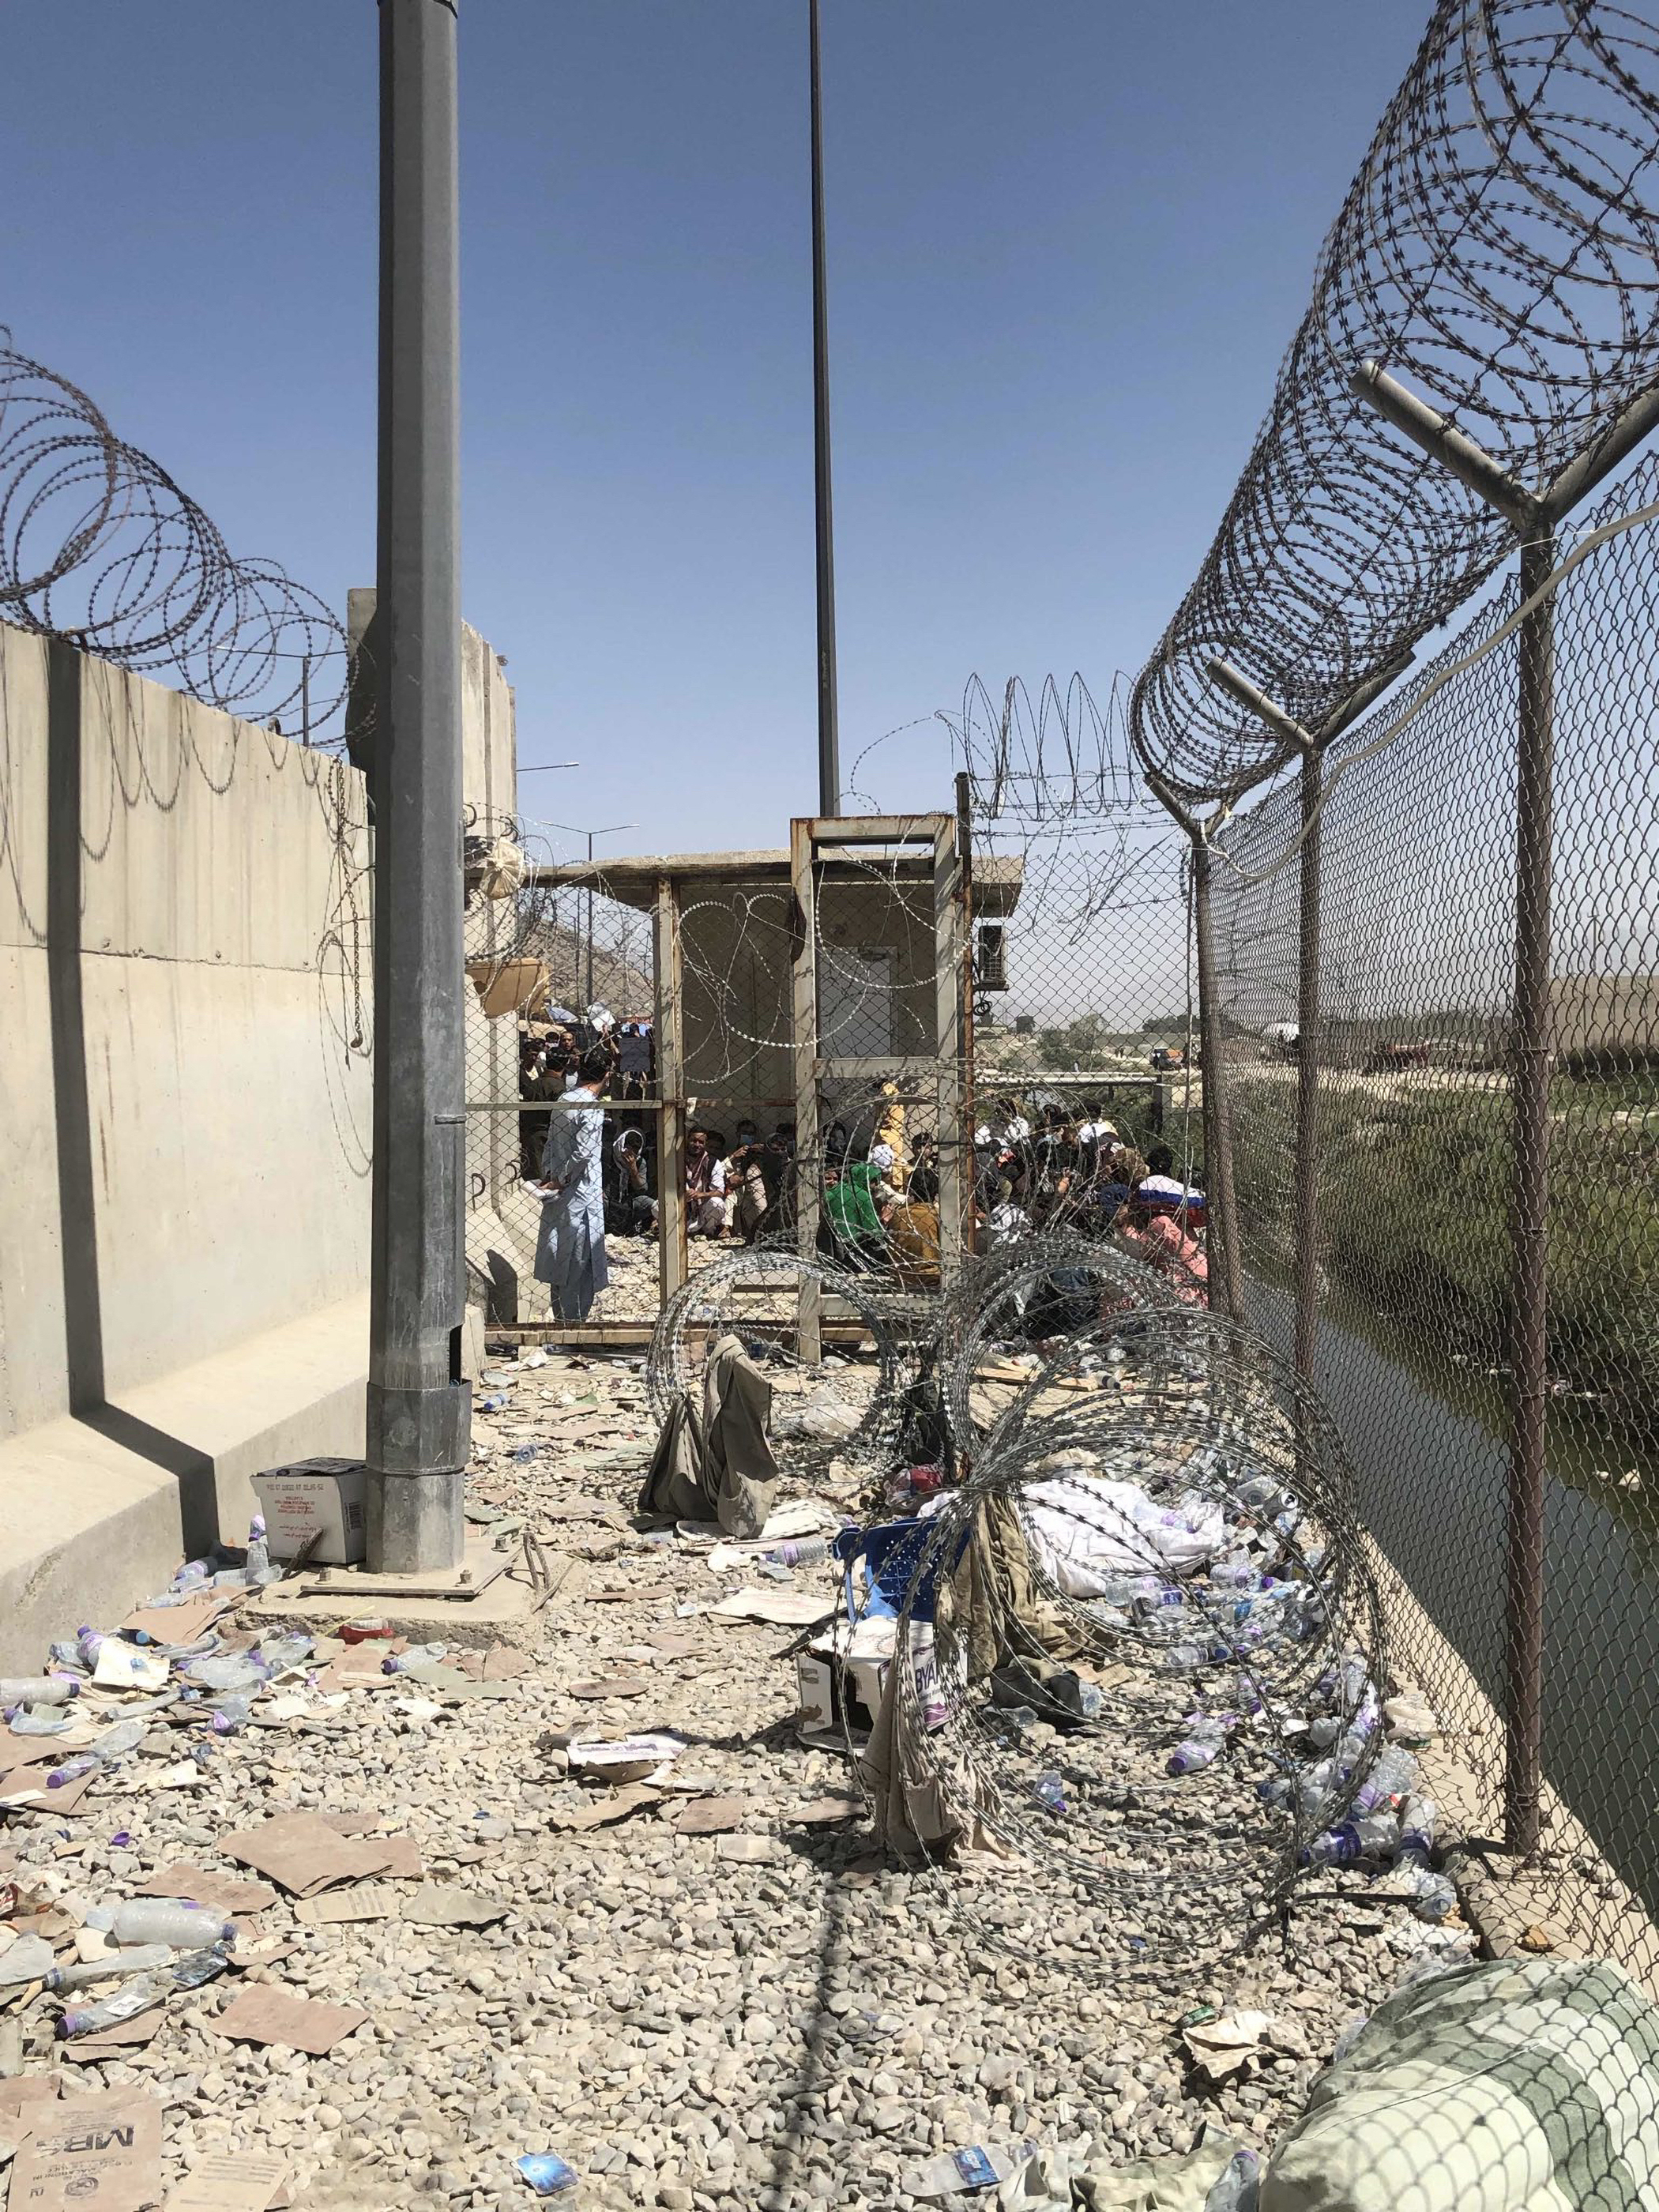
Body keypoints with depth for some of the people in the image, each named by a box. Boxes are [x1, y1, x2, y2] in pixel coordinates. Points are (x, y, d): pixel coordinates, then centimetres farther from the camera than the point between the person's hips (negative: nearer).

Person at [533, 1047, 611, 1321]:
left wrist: (548, 1174, 13)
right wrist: (559, 1181, -11)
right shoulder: (591, 1107, -15)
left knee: (559, 1264, 13)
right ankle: (575, 1320, 0)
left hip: (559, 1195, 8)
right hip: (581, 1195, -8)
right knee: (580, 1261, -2)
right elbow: (583, 1153, -20)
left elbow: (550, 1144, 13)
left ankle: (561, 1319, 20)